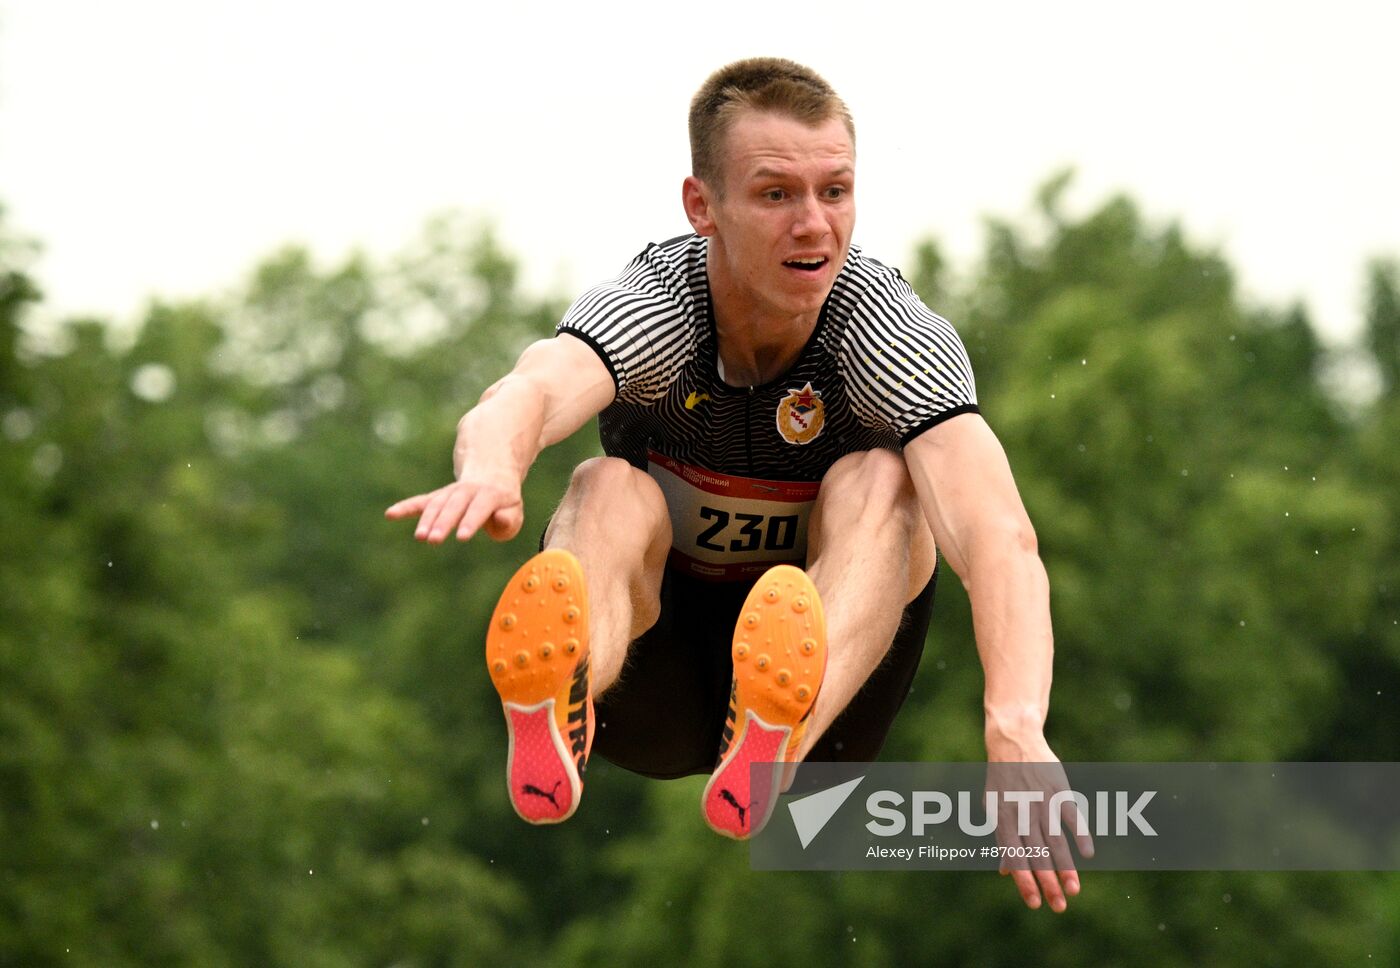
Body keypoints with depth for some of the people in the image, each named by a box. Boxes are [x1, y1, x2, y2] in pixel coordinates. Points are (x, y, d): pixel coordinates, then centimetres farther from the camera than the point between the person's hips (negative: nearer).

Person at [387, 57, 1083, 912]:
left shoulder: (892, 332, -18)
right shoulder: (652, 305, -17)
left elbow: (1001, 534, -37)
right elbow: (532, 392, -42)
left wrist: (1017, 729, -56)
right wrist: (492, 469, -68)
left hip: (838, 693, 0)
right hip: (657, 699, 0)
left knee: (879, 481, -26)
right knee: (611, 491, -28)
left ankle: (778, 741, -57)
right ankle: (557, 714, -63)